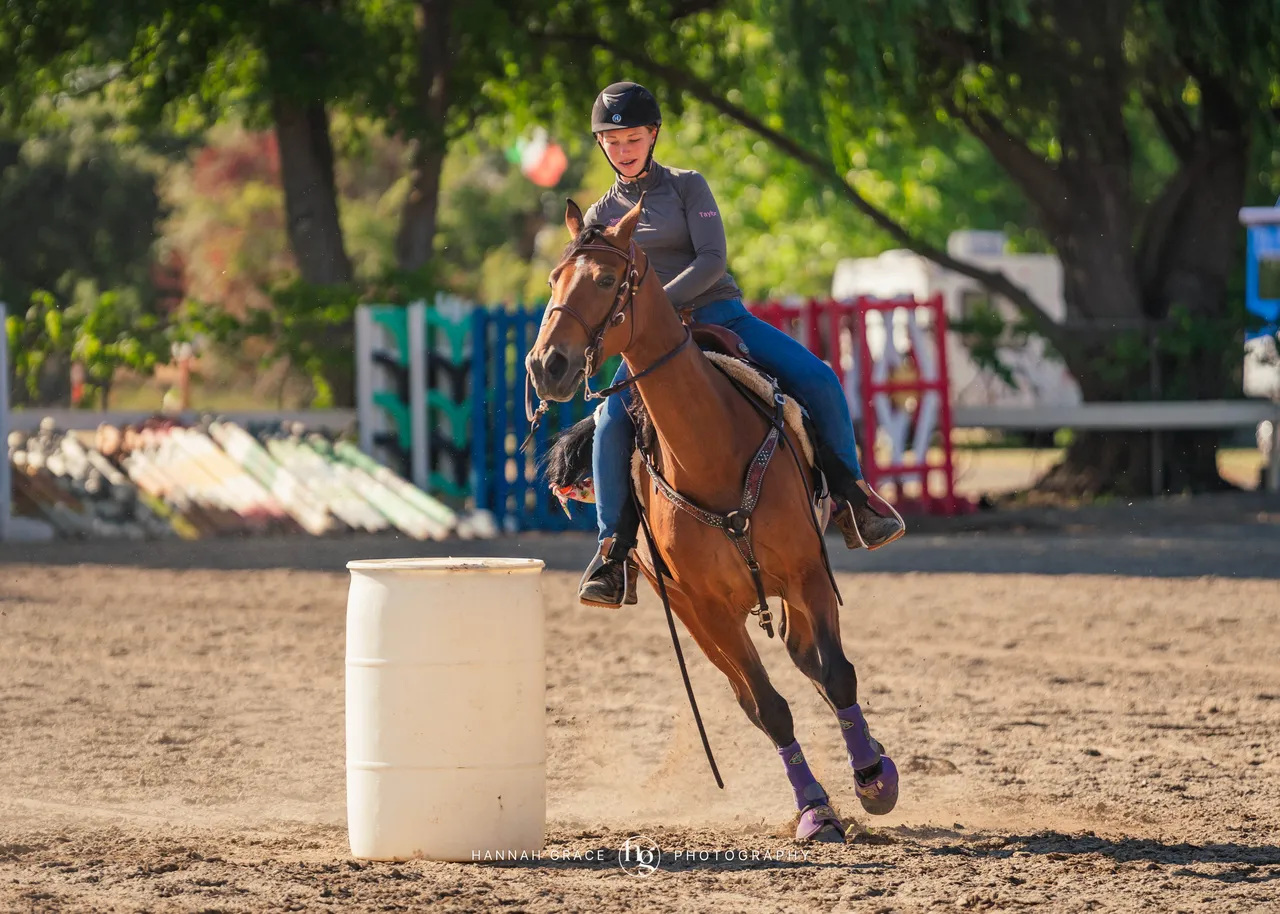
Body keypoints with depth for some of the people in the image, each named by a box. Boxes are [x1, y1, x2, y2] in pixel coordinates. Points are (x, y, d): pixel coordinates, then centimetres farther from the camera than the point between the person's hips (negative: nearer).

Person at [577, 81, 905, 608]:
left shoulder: (688, 187, 6)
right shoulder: (601, 216, 13)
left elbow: (711, 259, -7)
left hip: (720, 314, 0)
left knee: (818, 380, -20)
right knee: (613, 420, -30)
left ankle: (850, 494, -1)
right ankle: (615, 551, -21)